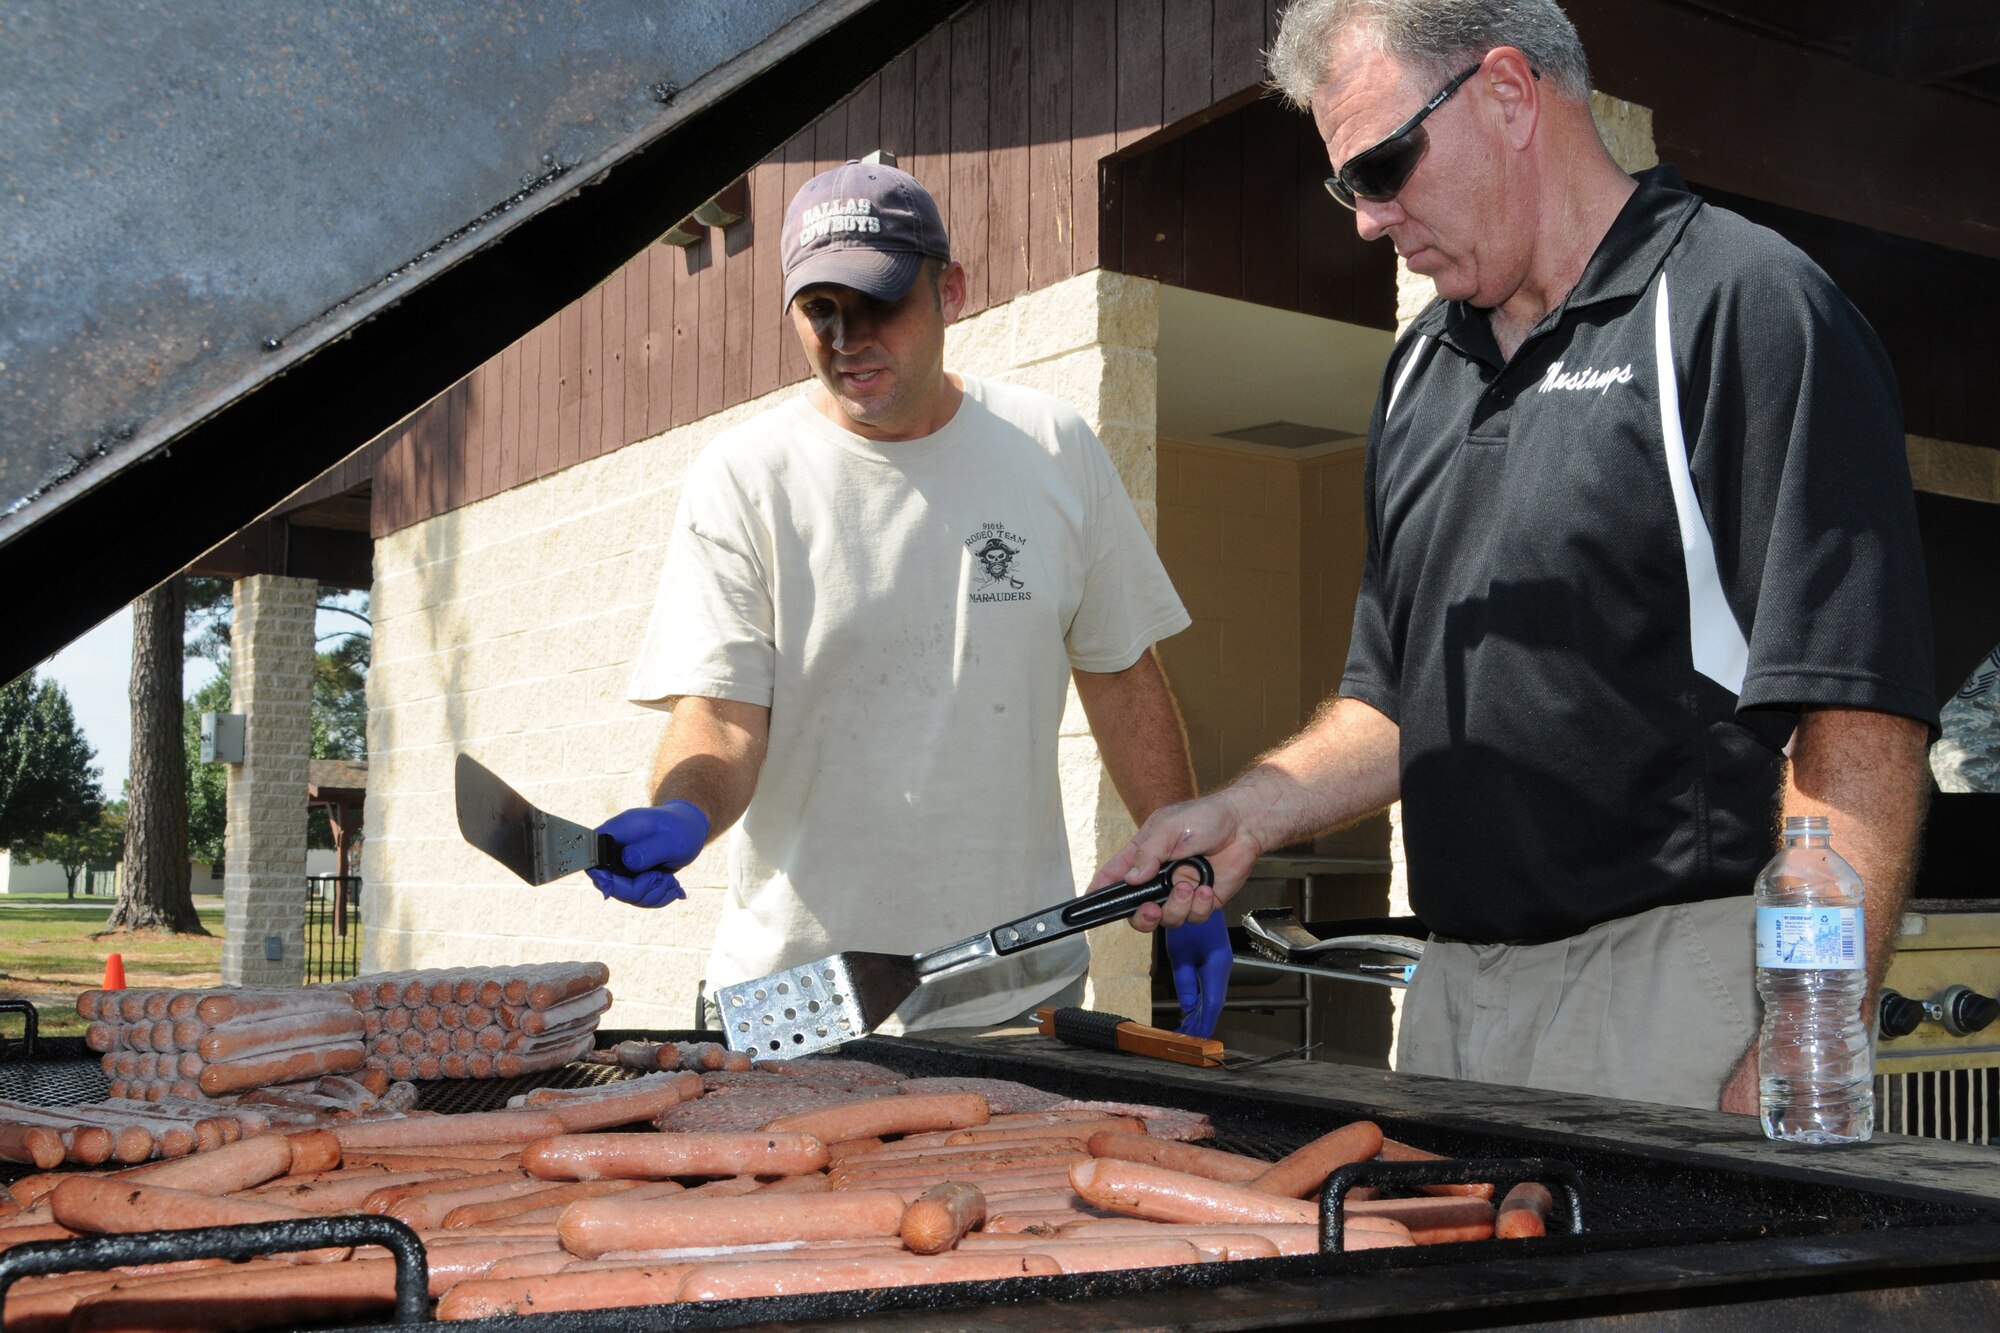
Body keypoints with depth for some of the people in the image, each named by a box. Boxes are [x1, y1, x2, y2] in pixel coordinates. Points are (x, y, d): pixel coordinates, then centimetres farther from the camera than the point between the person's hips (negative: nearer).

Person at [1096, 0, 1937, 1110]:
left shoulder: (1748, 307, -8)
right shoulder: (1421, 367, 16)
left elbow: (1861, 732, -16)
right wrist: (1247, 811, 5)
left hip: (1673, 986, -6)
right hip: (1451, 994, 7)